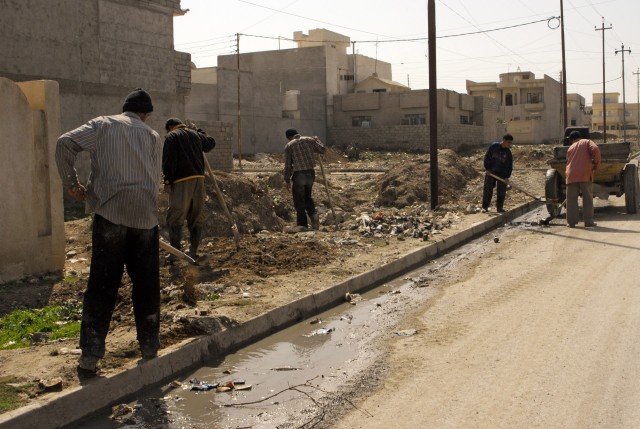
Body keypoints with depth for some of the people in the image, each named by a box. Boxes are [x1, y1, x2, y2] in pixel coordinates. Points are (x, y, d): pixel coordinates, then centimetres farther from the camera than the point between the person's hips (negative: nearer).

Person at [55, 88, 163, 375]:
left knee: (102, 287, 2)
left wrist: (70, 182, 4)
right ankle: (149, 350, 20)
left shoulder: (103, 125, 9)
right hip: (145, 216, 2)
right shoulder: (154, 137, 16)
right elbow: (155, 181, 11)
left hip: (110, 213, -2)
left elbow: (65, 143, -4)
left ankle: (89, 356, 2)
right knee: (147, 287, 12)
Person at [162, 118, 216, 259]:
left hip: (181, 180, -6)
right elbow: (211, 143, 35)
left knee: (175, 218, -3)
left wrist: (167, 181, -9)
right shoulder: (195, 134, 17)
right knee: (196, 217, 11)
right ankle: (193, 251, 14)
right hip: (199, 179, 6)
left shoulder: (171, 137, 0)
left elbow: (168, 161, -10)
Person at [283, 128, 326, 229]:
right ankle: (313, 214, -2)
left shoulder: (289, 146, -1)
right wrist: (317, 140, 26)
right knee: (307, 197, 23)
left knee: (299, 202, 5)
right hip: (310, 173, 4)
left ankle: (303, 225, 5)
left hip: (298, 175, -4)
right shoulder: (309, 140, 6)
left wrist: (287, 180, 8)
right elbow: (323, 149, 8)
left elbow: (288, 165, -1)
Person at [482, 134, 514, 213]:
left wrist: (507, 177, -11)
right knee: (488, 190, -1)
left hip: (502, 174, 2)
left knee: (501, 191, 1)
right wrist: (487, 168, -9)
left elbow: (509, 166, -1)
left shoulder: (508, 153, -2)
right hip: (490, 172, -2)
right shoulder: (493, 146, -8)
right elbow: (486, 157, -4)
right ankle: (485, 207, 5)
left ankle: (499, 207, 12)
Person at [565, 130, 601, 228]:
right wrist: (596, 163, 1)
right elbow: (595, 149, -8)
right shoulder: (587, 142, 11)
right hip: (584, 175, -3)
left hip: (571, 175, 3)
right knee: (587, 199, 5)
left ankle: (571, 222, 7)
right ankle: (588, 221, 3)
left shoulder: (570, 148, 22)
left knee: (571, 199, 7)